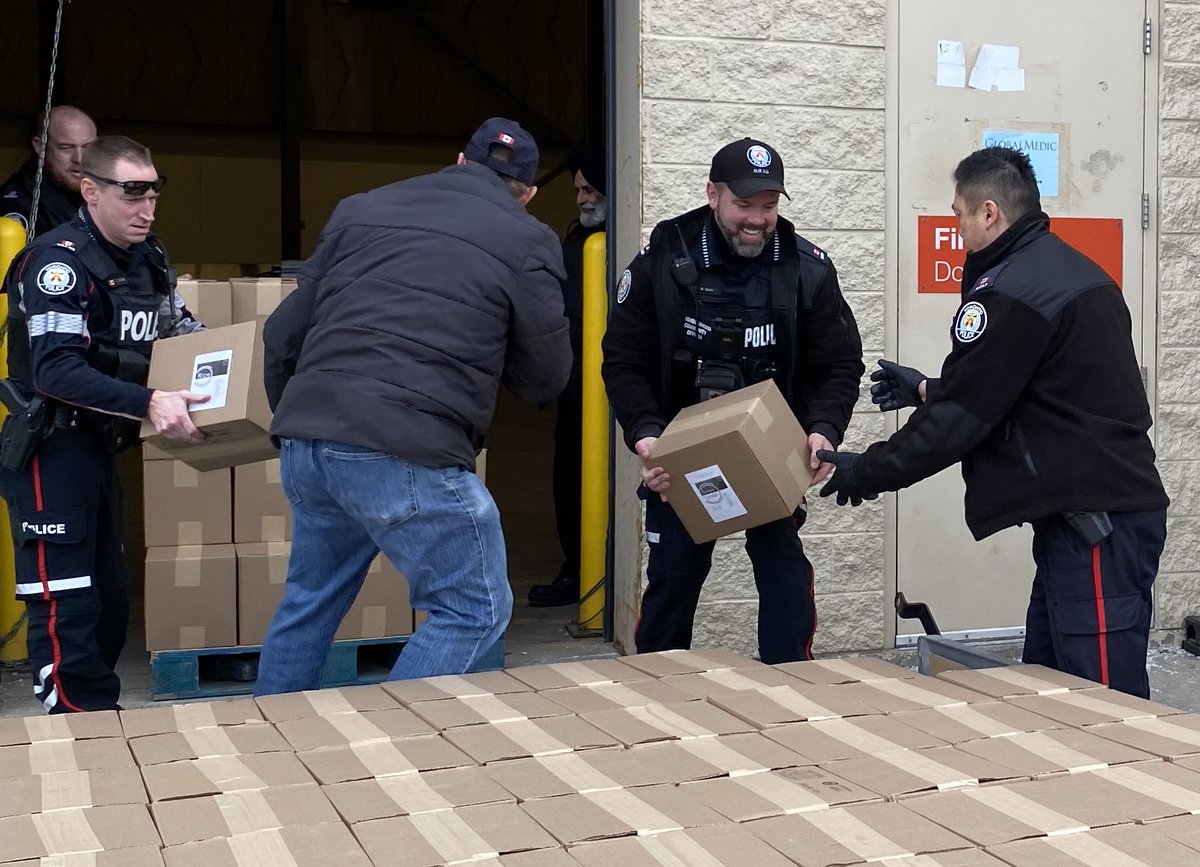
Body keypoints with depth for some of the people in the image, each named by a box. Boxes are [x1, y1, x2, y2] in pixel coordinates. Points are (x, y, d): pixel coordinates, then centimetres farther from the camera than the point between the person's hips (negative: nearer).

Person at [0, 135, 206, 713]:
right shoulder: (58, 261, -18)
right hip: (51, 449, -9)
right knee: (64, 604, -8)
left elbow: (181, 335, 16)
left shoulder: (149, 259, 8)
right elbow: (56, 369, -28)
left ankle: (103, 720, 26)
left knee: (110, 596, 15)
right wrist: (148, 403, -39)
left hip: (100, 446, 9)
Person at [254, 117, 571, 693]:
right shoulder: (528, 242, 5)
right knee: (474, 609, 10)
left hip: (304, 440, 6)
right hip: (405, 454, -6)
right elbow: (544, 379, 9)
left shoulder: (362, 208, 19)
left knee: (309, 602, 25)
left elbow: (283, 335, 18)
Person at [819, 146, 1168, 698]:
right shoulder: (1068, 269, 16)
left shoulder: (1008, 294, -16)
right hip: (1112, 506, 10)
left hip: (1094, 520, -10)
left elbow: (959, 419, -14)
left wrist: (864, 472, -1)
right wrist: (926, 390, 30)